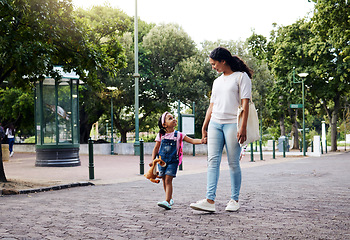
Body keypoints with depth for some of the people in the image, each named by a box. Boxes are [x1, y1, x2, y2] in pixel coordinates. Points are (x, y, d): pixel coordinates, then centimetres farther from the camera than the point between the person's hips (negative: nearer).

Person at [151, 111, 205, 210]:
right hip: (162, 160, 3)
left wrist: (201, 140, -22)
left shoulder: (178, 135, 0)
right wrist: (152, 160, -1)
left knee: (168, 179, -15)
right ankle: (170, 198, 29)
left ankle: (167, 202, -21)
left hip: (173, 161, -3)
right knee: (164, 180, 9)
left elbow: (192, 140, -4)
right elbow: (156, 148, 9)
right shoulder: (161, 135, 4)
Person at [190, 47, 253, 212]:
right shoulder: (217, 81, 22)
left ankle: (234, 200, 8)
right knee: (213, 161, -6)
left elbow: (245, 103, -6)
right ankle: (210, 200, -11)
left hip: (232, 124, -6)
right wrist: (204, 126, 18)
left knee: (233, 163, -2)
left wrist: (243, 127, -15)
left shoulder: (241, 76, 2)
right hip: (215, 124, 6)